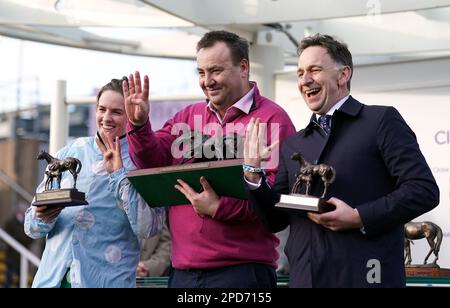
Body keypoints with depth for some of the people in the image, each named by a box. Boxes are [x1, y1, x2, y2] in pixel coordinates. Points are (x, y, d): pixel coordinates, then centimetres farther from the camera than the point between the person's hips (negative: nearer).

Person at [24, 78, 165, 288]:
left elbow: (147, 229, -15)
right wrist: (43, 218, -12)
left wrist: (119, 174, -14)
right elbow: (32, 226, 10)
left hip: (107, 280, -3)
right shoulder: (68, 154, 8)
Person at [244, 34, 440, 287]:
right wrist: (253, 173, -2)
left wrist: (360, 218, -15)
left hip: (364, 276, -5)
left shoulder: (382, 121, 0)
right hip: (305, 278, 5)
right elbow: (275, 220, 14)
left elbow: (424, 190, -8)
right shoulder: (293, 145, 16)